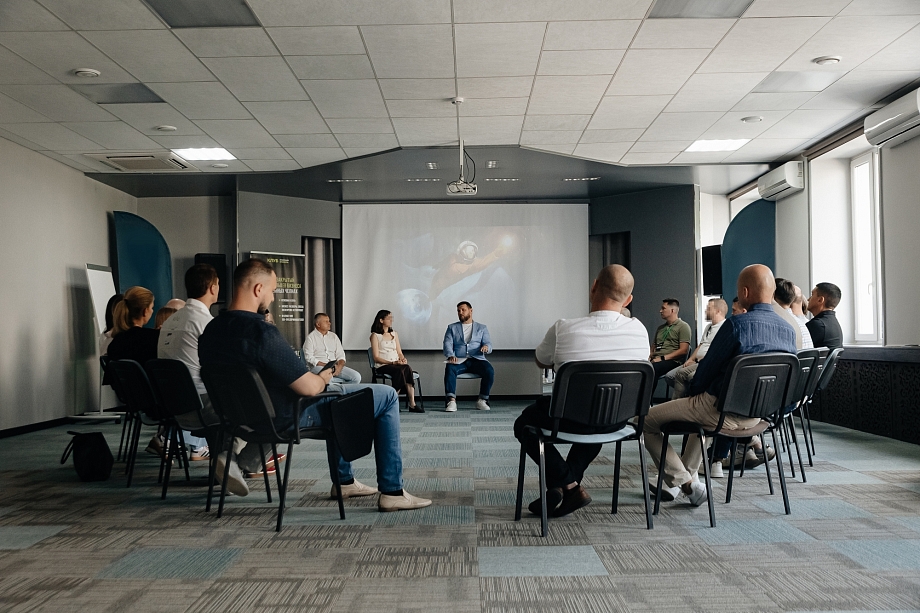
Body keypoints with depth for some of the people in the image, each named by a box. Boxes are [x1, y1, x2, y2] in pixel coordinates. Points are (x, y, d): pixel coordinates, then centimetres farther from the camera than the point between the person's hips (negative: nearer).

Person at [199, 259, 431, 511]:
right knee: (387, 396, 1)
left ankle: (344, 480, 40)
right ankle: (392, 492, 6)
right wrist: (323, 378, -2)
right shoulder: (262, 332, -31)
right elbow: (309, 388, -26)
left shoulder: (210, 331, -3)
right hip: (290, 417, -9)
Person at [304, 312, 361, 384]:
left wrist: (340, 366, -11)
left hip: (335, 366, 5)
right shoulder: (310, 337, 2)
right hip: (318, 366, -5)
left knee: (357, 376, -18)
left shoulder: (333, 336, 16)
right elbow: (309, 357, -8)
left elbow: (340, 355, 11)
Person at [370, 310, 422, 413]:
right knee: (401, 370, -35)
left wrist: (403, 359, -4)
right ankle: (412, 404, -32)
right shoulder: (375, 335, 3)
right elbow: (376, 358, -4)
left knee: (407, 368, -31)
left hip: (397, 364, 5)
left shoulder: (394, 334, 22)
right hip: (383, 366, -5)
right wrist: (392, 363, -15)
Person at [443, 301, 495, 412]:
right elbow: (447, 344, 5)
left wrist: (486, 347, -18)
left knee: (489, 371, -31)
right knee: (449, 369, -35)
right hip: (458, 360, 0)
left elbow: (488, 344, 9)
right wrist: (451, 356, -18)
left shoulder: (482, 328, 20)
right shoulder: (452, 328, 20)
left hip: (476, 359, 0)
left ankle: (482, 400, -17)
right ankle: (451, 401, -38)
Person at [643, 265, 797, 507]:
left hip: (722, 411, -8)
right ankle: (676, 481, 40)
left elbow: (708, 368, -13)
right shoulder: (789, 330, 2)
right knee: (703, 411, 39)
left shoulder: (737, 324, -21)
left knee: (648, 420, 6)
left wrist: (693, 392, 9)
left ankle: (687, 484, 6)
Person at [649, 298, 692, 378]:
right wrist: (649, 356, 2)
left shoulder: (683, 326, 4)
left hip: (672, 361, -6)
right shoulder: (660, 328, 28)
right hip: (655, 360, 6)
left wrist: (662, 358, -13)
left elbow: (683, 350, -7)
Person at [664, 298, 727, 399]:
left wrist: (698, 361, -16)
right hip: (697, 362, 10)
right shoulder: (708, 326, 24)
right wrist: (690, 359, 8)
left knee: (681, 373, -27)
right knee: (669, 376, -2)